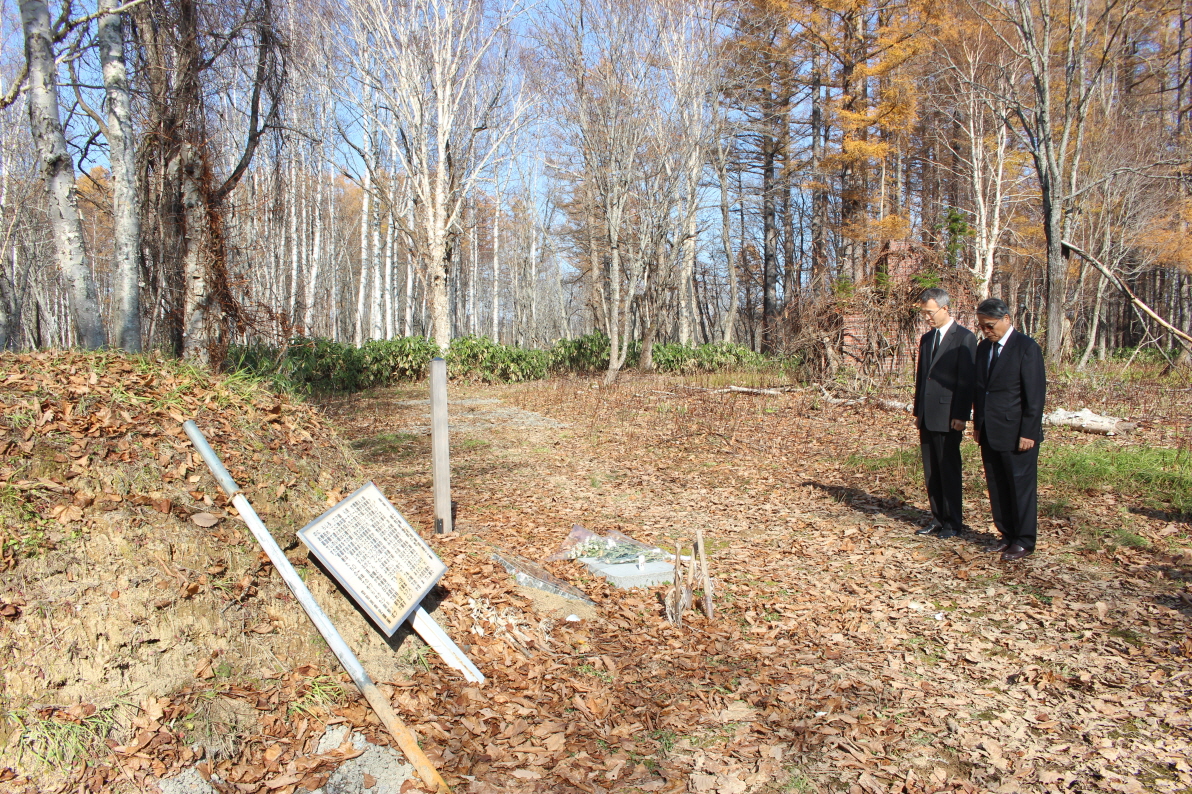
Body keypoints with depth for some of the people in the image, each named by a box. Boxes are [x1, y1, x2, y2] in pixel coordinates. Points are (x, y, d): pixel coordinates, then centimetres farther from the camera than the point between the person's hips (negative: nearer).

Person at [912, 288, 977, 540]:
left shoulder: (964, 338, -7)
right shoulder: (927, 338, 16)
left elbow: (966, 380, -11)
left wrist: (960, 416, -15)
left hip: (948, 417, -7)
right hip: (927, 417, 7)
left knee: (949, 469, 1)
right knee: (931, 471, 10)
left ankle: (953, 521, 12)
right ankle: (938, 519, 19)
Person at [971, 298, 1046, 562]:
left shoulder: (1026, 348, -11)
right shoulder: (984, 347, 10)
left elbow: (1035, 394, -13)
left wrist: (1028, 433, -15)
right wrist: (977, 424, 13)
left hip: (1016, 433, -7)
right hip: (990, 433, 7)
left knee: (1021, 486, 3)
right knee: (997, 487, 11)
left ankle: (1023, 541, 14)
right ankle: (1007, 535, 23)